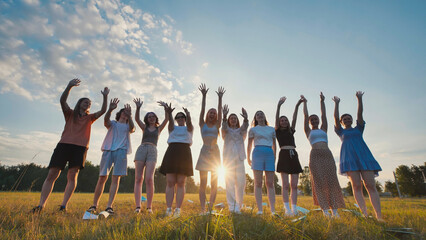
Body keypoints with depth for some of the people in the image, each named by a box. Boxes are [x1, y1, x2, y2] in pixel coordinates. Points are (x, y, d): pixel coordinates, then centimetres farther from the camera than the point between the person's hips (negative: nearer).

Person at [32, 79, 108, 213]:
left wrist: (105, 96, -1)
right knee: (52, 174, -3)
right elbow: (62, 101, 1)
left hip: (80, 147, 0)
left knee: (72, 175, -9)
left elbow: (103, 111, 9)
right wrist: (70, 86, -12)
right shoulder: (70, 114, 18)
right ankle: (41, 205, 2)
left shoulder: (90, 118, 21)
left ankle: (63, 206, -9)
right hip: (64, 144, 0)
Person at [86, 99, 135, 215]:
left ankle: (109, 206, -6)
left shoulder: (127, 126, 22)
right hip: (108, 150, 0)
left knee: (116, 178, -7)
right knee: (102, 177, -2)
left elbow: (132, 128, -3)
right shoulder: (112, 124, 20)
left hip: (121, 151, 0)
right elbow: (106, 121, -4)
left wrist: (129, 115, -20)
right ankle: (94, 205, 11)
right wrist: (110, 109, -24)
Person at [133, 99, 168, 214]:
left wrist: (165, 107, -7)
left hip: (152, 151, -1)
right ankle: (137, 206, -7)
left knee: (149, 179, -15)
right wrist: (138, 108, -13)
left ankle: (149, 207, -10)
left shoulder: (159, 128, 19)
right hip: (141, 150, 2)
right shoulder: (144, 127, 20)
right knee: (138, 178, -6)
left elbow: (166, 119, 4)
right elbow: (137, 119, 2)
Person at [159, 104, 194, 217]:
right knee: (170, 182, -3)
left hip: (184, 153, -1)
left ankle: (178, 209, -2)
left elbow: (189, 122, -9)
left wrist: (188, 115, -32)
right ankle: (168, 209, -1)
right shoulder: (172, 128, 19)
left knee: (181, 183, -3)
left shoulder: (189, 128, 15)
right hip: (171, 153, 2)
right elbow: (170, 122, -5)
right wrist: (169, 113, -27)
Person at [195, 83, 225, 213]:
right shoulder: (202, 124, 8)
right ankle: (202, 209, 1)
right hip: (204, 152, -2)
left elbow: (220, 112, 3)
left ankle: (210, 209, 7)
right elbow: (202, 110, -1)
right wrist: (204, 96, -7)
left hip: (215, 153, 2)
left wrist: (220, 98, -3)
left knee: (214, 183, 2)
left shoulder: (217, 125, 11)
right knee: (203, 183, -2)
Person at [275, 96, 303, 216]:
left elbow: (294, 119, 11)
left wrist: (297, 106, 2)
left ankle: (294, 208, 6)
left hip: (294, 156, 4)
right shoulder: (278, 131, 11)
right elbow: (276, 119, -2)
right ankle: (287, 209, -4)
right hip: (284, 155, -4)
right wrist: (278, 106, -13)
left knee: (294, 185, 2)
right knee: (285, 185, -6)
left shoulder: (291, 131, 21)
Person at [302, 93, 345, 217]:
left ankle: (334, 210, -3)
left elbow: (323, 115, 22)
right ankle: (325, 209, -8)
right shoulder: (308, 131, 18)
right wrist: (305, 102, 24)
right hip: (315, 156, -3)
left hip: (327, 155, 3)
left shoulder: (323, 129, 24)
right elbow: (306, 115, 16)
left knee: (331, 180, -4)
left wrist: (322, 101, 24)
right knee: (319, 182, -8)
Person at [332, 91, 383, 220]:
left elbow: (360, 114, 11)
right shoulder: (341, 131, 19)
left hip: (364, 156, 2)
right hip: (349, 158, -1)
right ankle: (365, 214, -13)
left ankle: (379, 216, -11)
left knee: (371, 185, -8)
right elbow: (335, 117, 6)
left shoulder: (358, 129, 23)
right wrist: (336, 103, 2)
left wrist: (359, 99, 3)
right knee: (356, 186, -10)